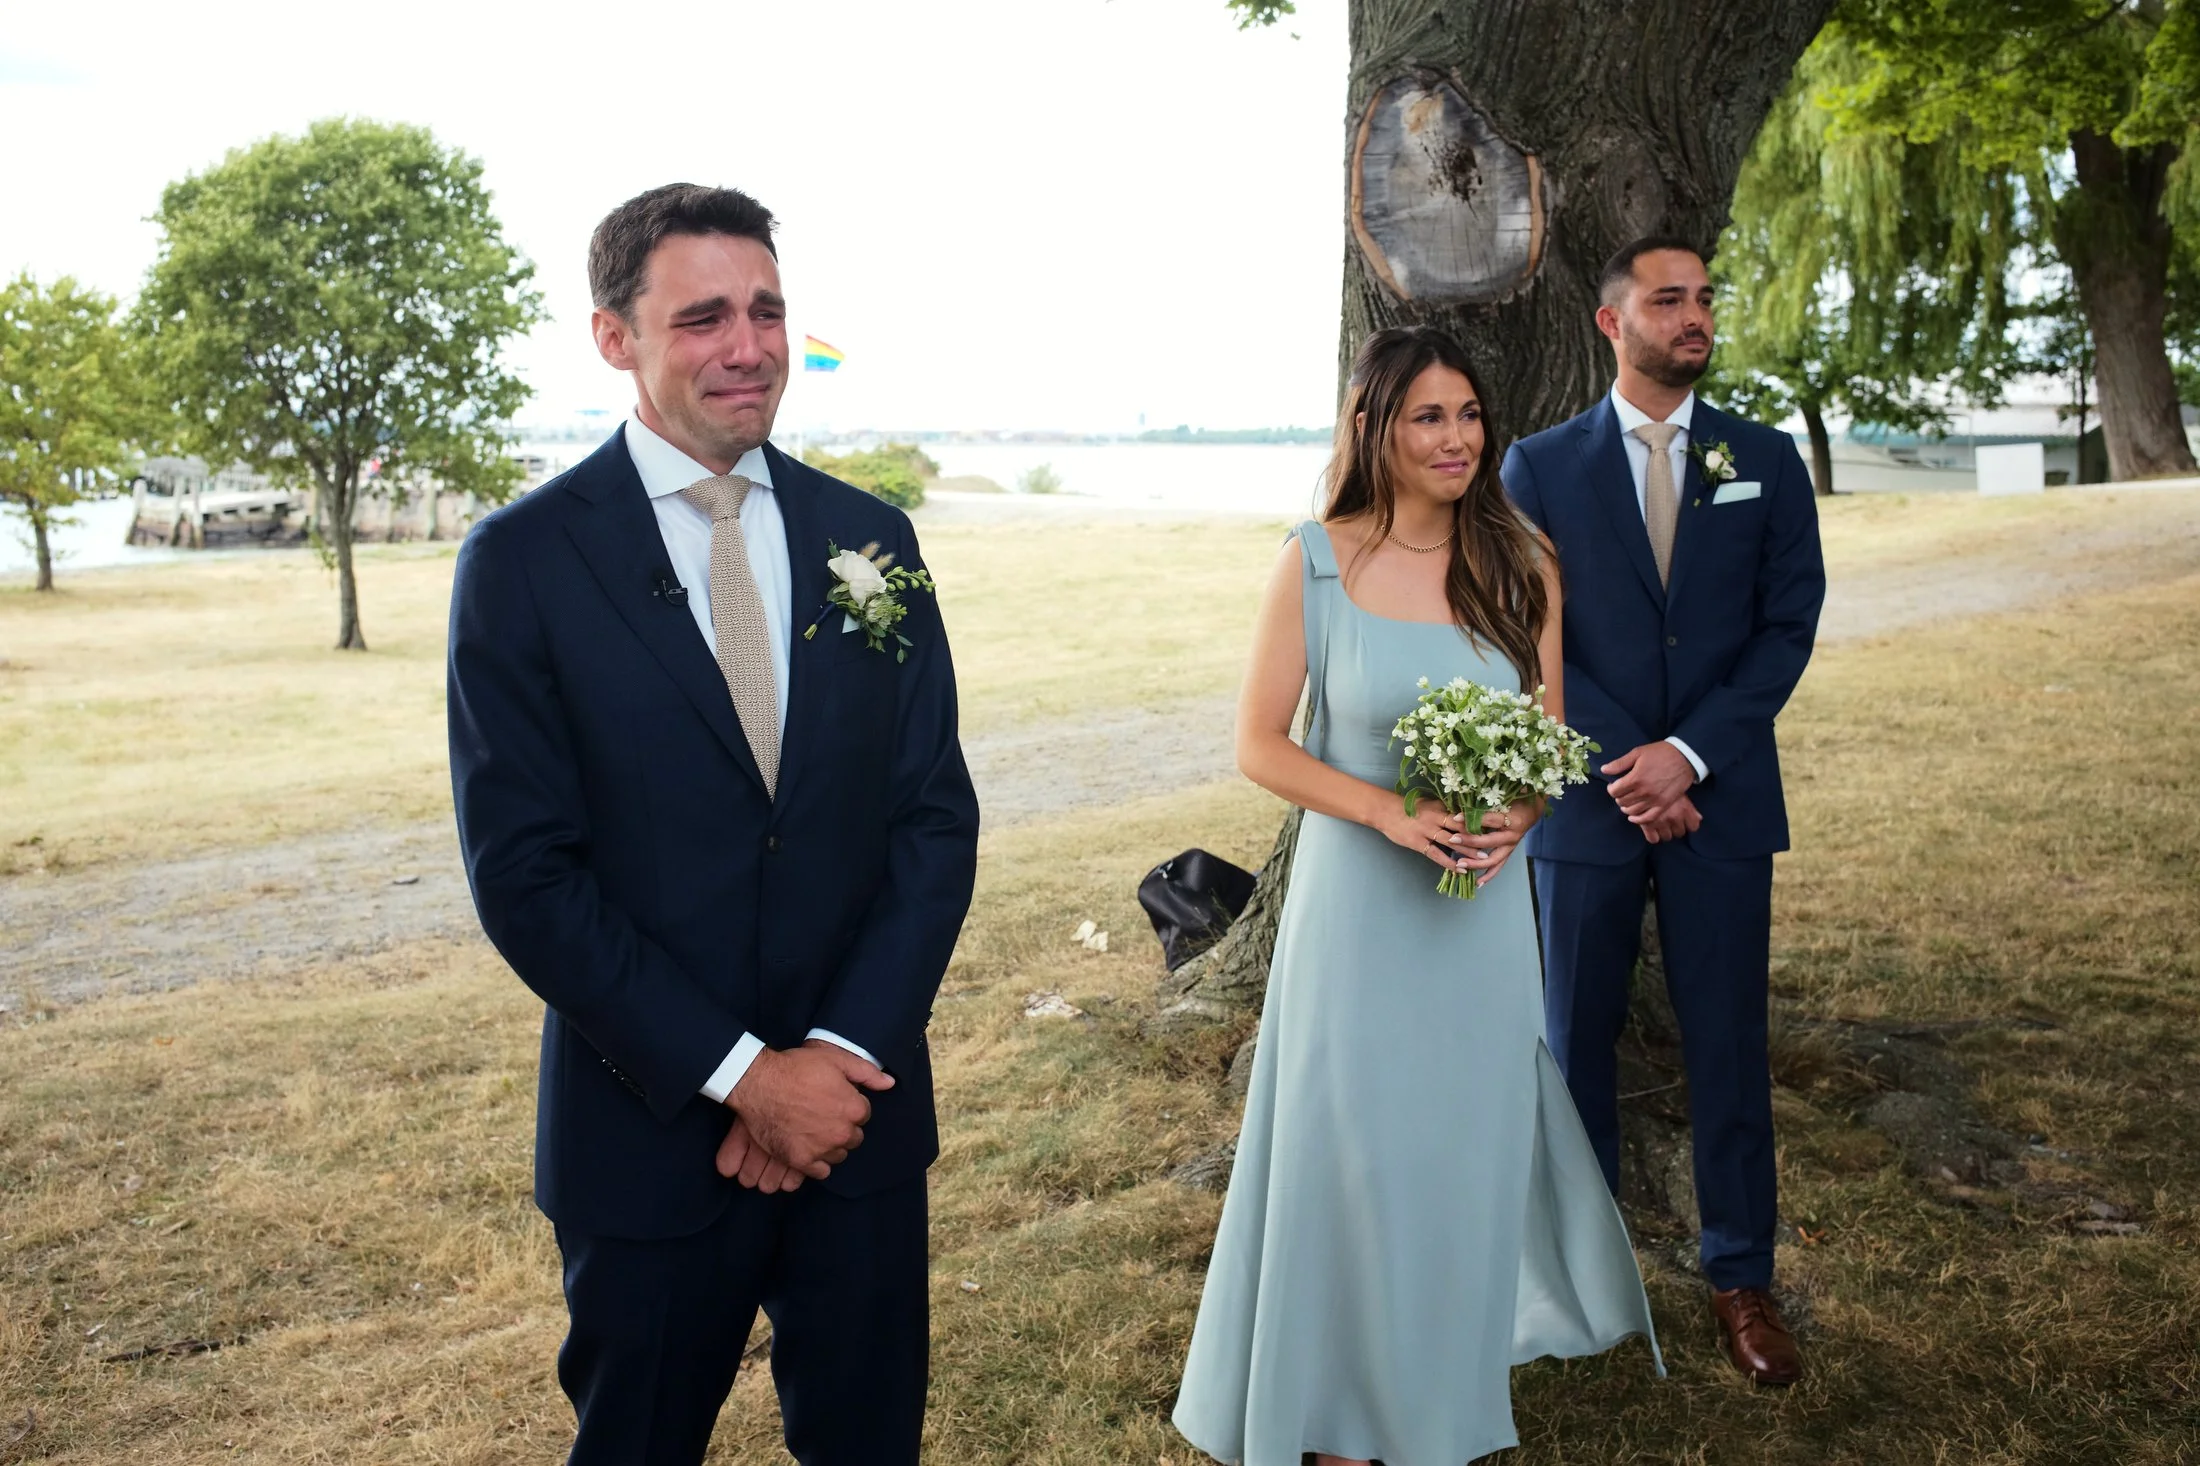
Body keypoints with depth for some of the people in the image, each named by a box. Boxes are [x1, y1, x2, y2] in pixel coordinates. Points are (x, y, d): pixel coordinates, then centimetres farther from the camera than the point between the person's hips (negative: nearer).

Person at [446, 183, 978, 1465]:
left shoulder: (870, 537, 3)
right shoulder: (524, 560, -7)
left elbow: (937, 817, 1)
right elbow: (525, 872, -11)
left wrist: (842, 1052, -11)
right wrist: (741, 1072, -15)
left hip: (861, 1105, 3)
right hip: (650, 1130, -2)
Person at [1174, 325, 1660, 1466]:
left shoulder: (1520, 566, 0)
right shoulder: (1315, 564, -8)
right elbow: (1259, 744, -7)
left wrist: (1518, 814, -15)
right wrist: (1391, 812, -20)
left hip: (1486, 898, 3)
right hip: (1357, 895, -3)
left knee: (1479, 1133, 15)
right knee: (1354, 1145, 6)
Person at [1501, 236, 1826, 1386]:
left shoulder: (1767, 461, 6)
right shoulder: (1540, 466, 2)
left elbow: (1788, 624, -1)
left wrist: (1687, 754, -12)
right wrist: (1623, 767, -12)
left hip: (1722, 799, 1)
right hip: (1587, 802, 0)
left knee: (1728, 1047, 7)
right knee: (1576, 1040, 9)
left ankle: (1741, 1277, 21)